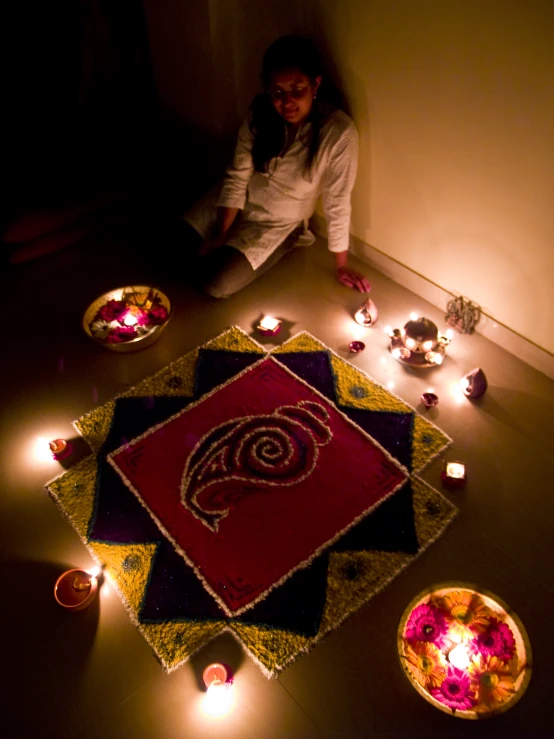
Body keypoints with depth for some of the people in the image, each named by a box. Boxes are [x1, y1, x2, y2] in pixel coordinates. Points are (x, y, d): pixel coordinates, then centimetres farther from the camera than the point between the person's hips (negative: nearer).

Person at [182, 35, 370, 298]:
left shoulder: (338, 132, -28)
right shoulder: (260, 113, -15)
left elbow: (337, 204, -21)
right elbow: (236, 178, -10)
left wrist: (341, 266, -12)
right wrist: (220, 236, -15)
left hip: (277, 224, -3)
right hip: (238, 203, 4)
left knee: (217, 285, -14)